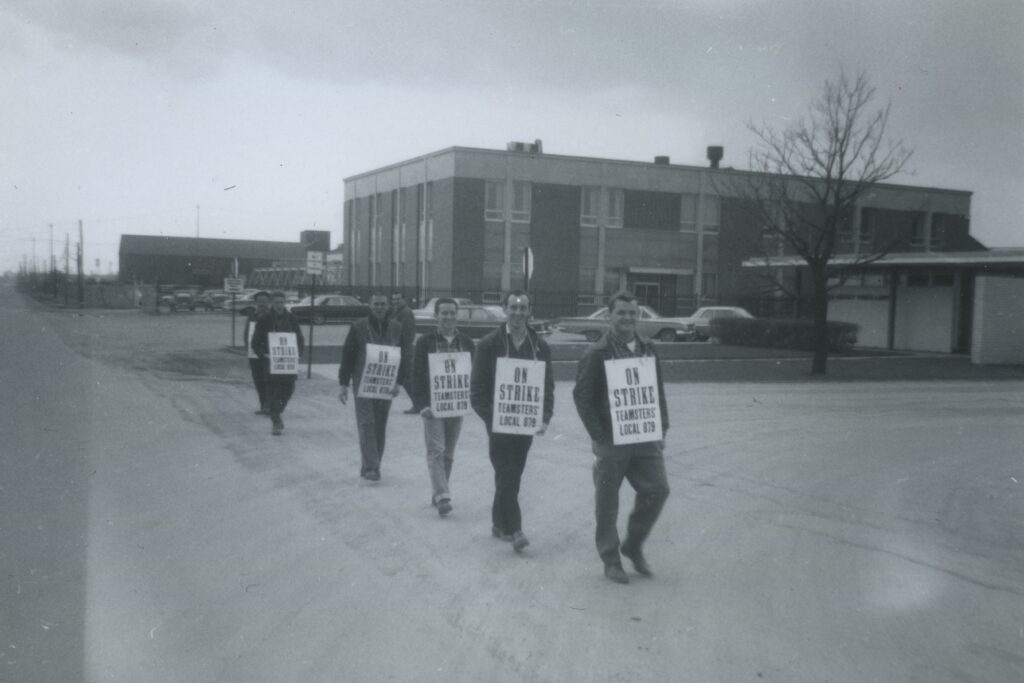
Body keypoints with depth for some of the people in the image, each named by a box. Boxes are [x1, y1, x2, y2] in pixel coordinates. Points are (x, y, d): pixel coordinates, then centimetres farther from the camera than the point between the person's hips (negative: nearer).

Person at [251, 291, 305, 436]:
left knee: (288, 388, 0)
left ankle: (276, 412, 28)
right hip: (271, 361, -2)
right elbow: (255, 343, 1)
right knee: (273, 390, -5)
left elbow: (300, 340, 13)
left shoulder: (291, 319, 8)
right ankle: (276, 422, 1)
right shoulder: (264, 320, 0)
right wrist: (264, 356, -14)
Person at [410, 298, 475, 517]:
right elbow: (416, 375, -3)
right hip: (433, 406, -3)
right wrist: (422, 405, -12)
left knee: (448, 453, 10)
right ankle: (442, 496, -13)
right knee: (436, 451, -9)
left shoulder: (466, 343, 7)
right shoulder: (425, 342, -2)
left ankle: (439, 492, 22)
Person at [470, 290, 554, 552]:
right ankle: (514, 530, -7)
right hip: (499, 423, -4)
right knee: (506, 476, -9)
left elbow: (548, 386, 7)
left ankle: (499, 523, 24)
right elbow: (477, 388, -6)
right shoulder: (489, 344, -4)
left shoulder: (540, 347, 5)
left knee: (512, 476, 11)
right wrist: (490, 419, -15)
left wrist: (545, 418, -6)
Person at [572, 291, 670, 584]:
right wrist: (597, 436, -13)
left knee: (657, 489, 1)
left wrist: (662, 428, 8)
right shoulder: (597, 354, -7)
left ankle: (633, 546, 21)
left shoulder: (648, 350, 10)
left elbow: (658, 391, 16)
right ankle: (611, 560, 19)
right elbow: (582, 396, -10)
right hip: (611, 440, -5)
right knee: (607, 502, 4)